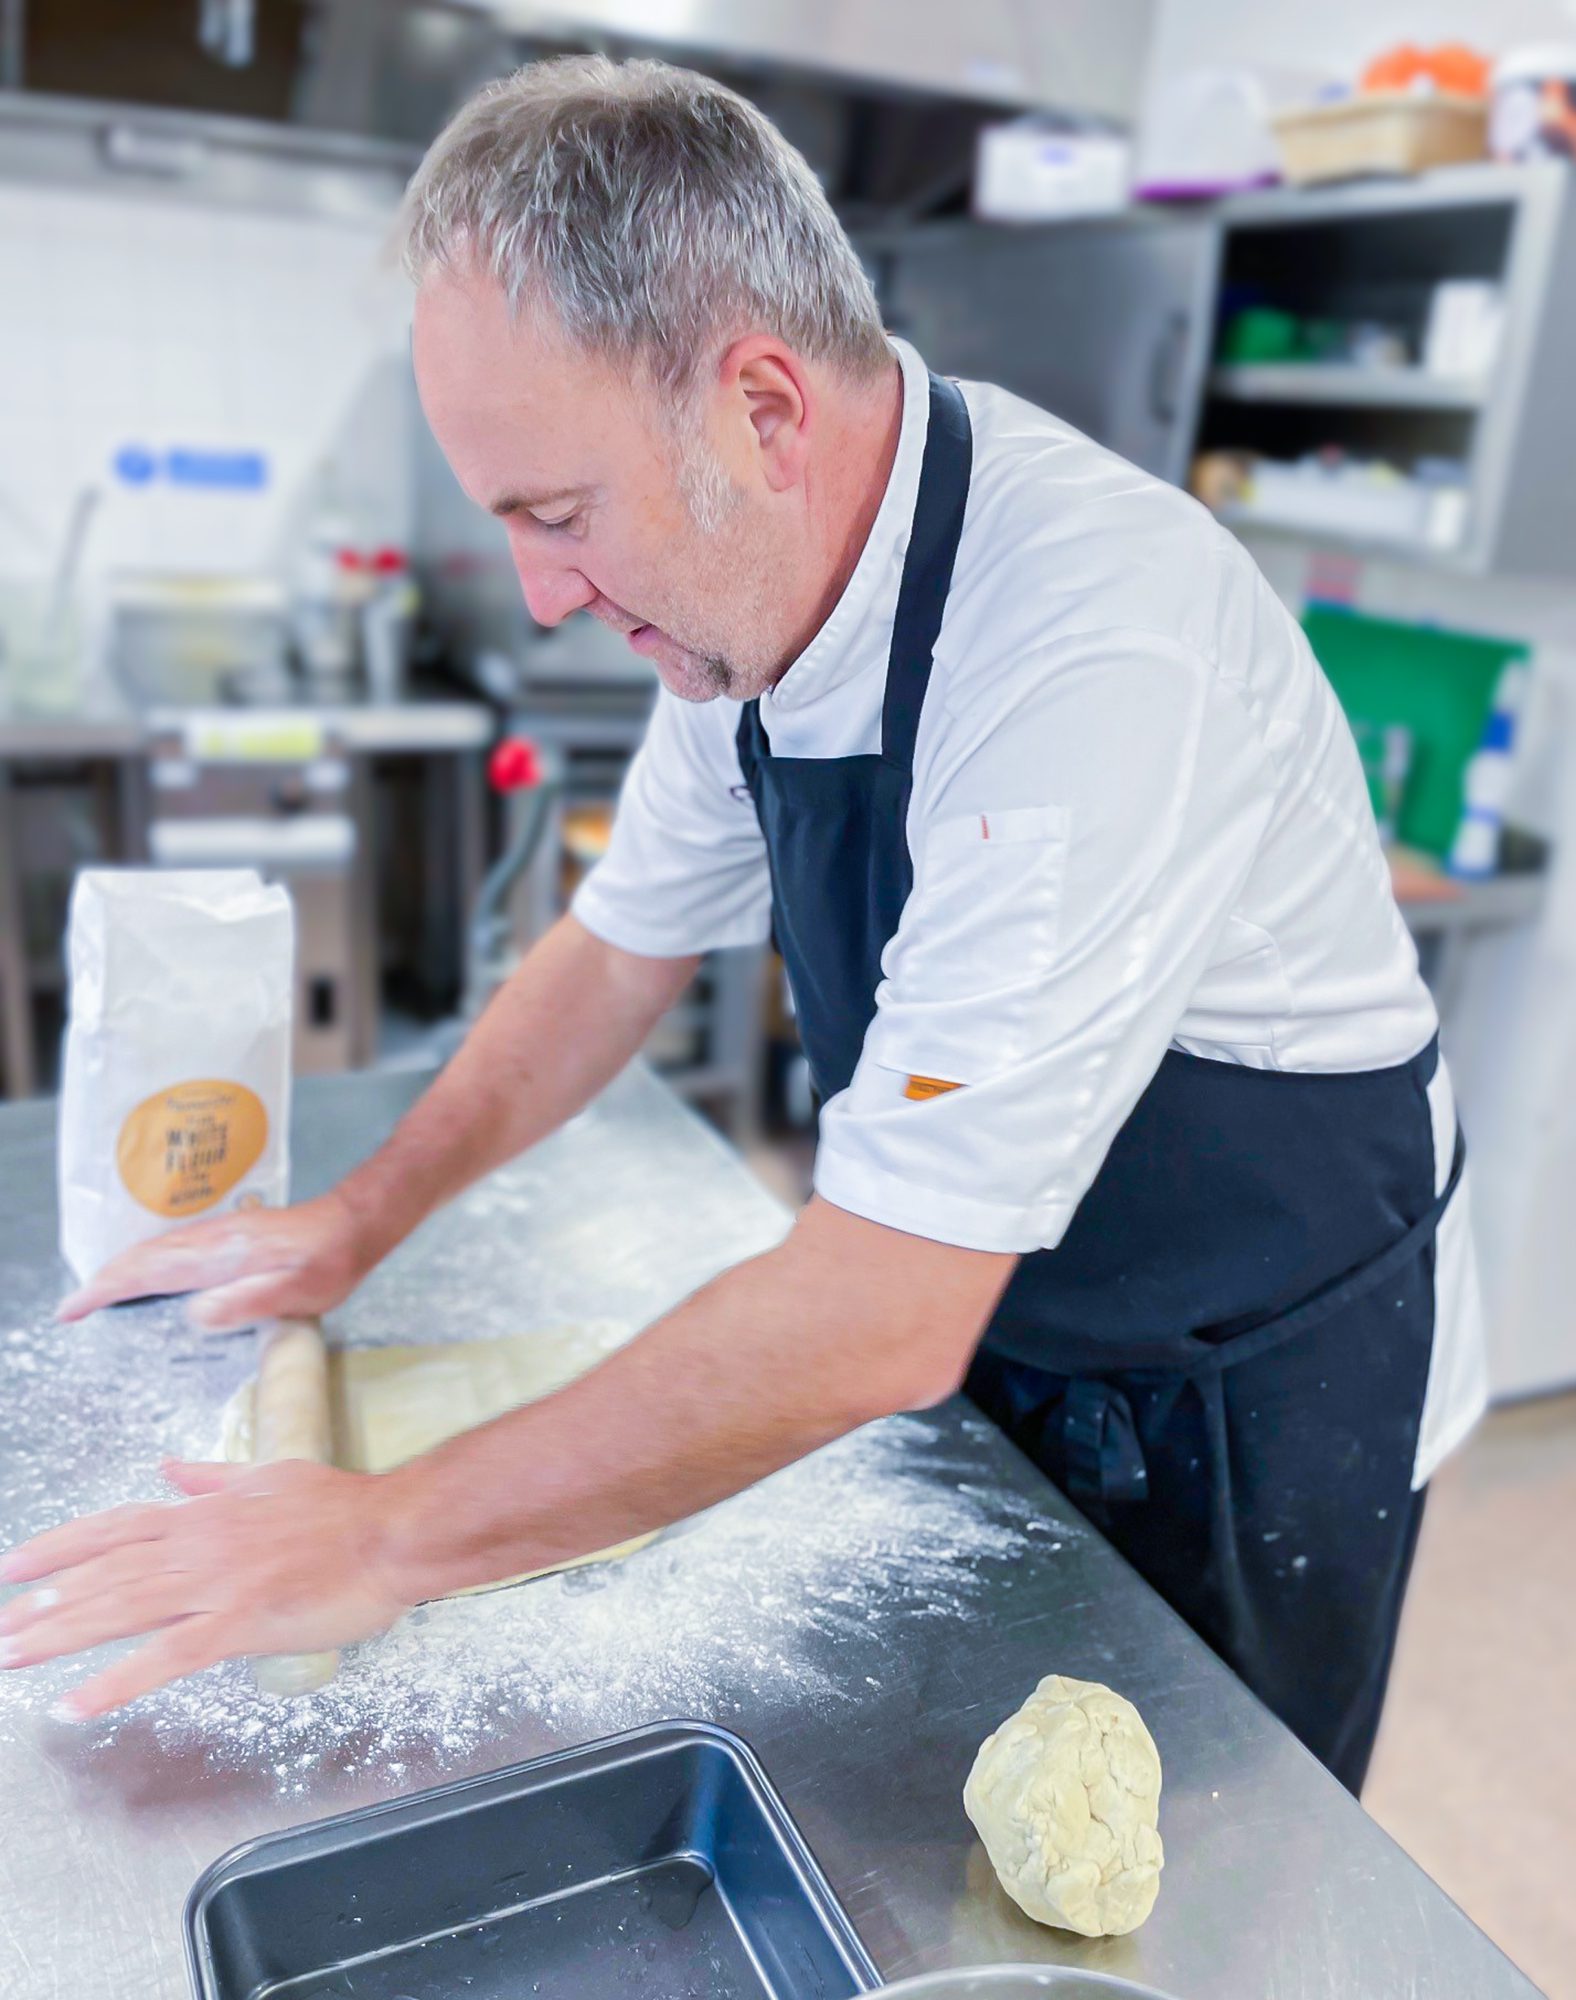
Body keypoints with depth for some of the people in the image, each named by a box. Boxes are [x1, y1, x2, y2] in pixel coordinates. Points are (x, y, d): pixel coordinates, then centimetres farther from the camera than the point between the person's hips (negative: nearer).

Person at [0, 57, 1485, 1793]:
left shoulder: (1095, 655, -35)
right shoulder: (750, 581, -8)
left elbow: (882, 1314, -35)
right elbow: (628, 939, 6)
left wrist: (390, 1539, -26)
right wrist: (359, 1219, 4)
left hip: (1252, 1393, -6)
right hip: (989, 1325, 7)